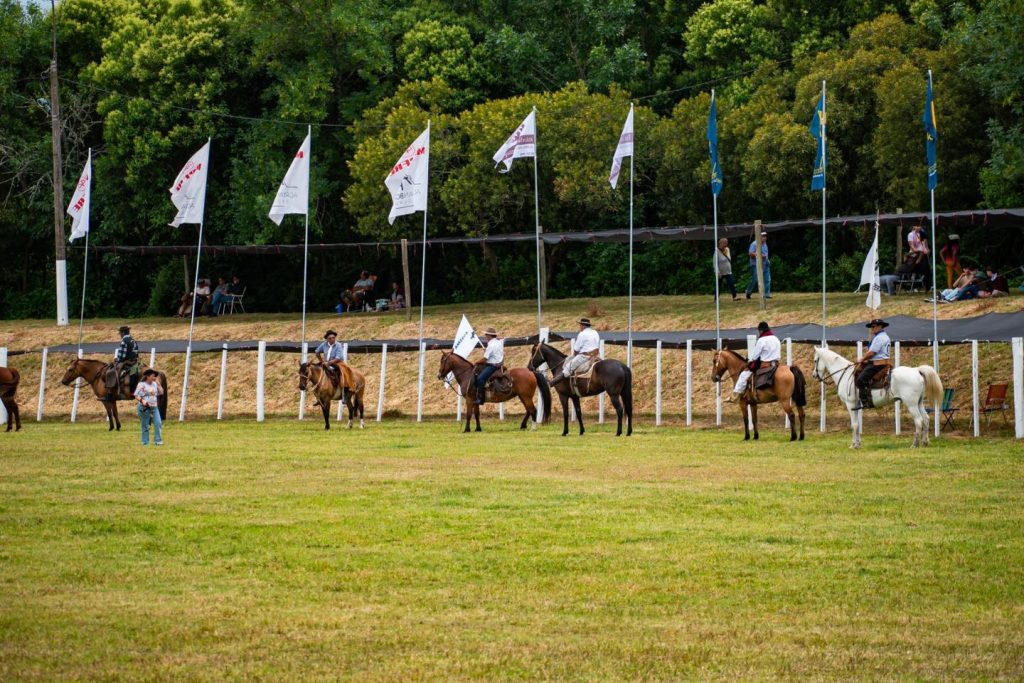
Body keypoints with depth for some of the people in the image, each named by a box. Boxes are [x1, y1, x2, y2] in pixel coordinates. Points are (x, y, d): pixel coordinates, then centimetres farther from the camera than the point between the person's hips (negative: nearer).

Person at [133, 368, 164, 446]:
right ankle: (145, 442, 10)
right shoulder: (141, 385, -9)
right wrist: (142, 401, -30)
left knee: (158, 423, -5)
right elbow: (136, 395, -13)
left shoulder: (154, 384, 11)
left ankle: (158, 440, 0)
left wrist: (158, 384, 4)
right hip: (144, 407, -6)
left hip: (154, 407, 6)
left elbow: (161, 393, 13)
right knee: (145, 426, 2)